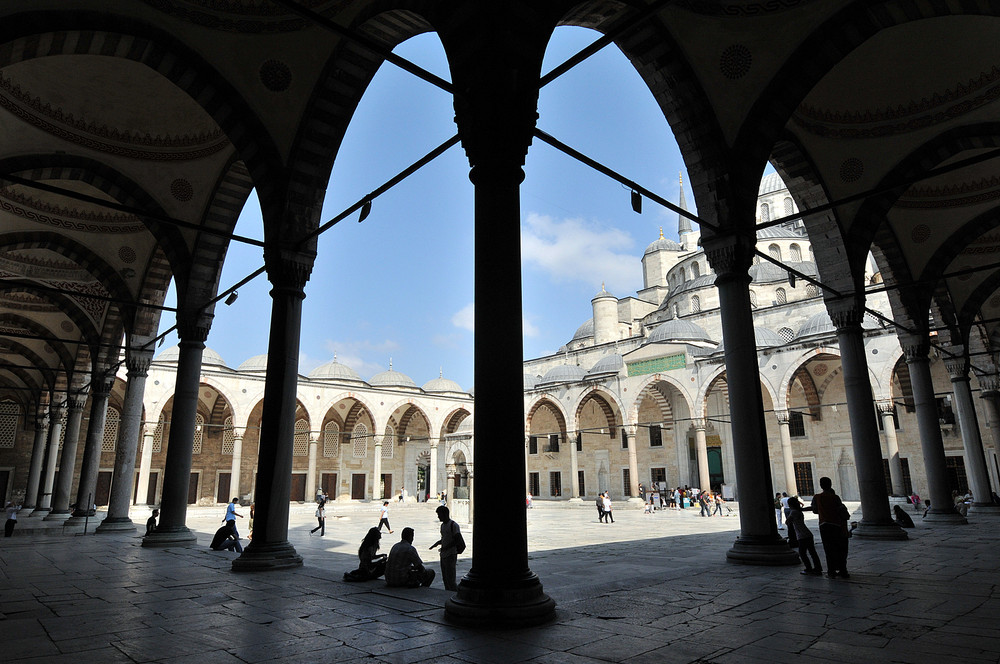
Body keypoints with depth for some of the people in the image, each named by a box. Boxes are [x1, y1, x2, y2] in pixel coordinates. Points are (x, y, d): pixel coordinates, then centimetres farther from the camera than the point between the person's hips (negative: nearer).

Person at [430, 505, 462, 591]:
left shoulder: (454, 525, -13)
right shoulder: (442, 525, 14)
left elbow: (457, 540, -17)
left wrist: (446, 547, -21)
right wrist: (437, 543, 8)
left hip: (451, 555, -9)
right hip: (443, 555, 9)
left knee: (450, 579, -9)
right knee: (445, 578, 11)